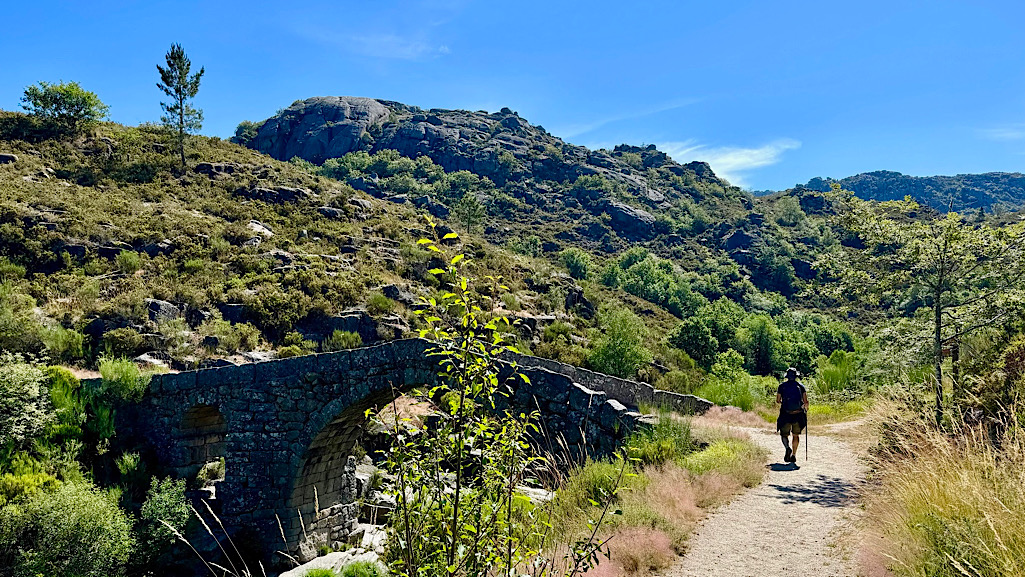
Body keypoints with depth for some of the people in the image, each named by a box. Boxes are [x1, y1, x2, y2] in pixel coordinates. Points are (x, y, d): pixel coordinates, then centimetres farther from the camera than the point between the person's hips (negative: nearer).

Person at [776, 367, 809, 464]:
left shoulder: (782, 386, 2)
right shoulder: (801, 386, 3)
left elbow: (778, 401, 4)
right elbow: (806, 402, -3)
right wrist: (805, 409, 16)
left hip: (785, 415, -1)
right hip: (798, 415, 1)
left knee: (784, 434, 7)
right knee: (796, 435, 16)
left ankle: (788, 448, -23)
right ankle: (793, 455, 14)